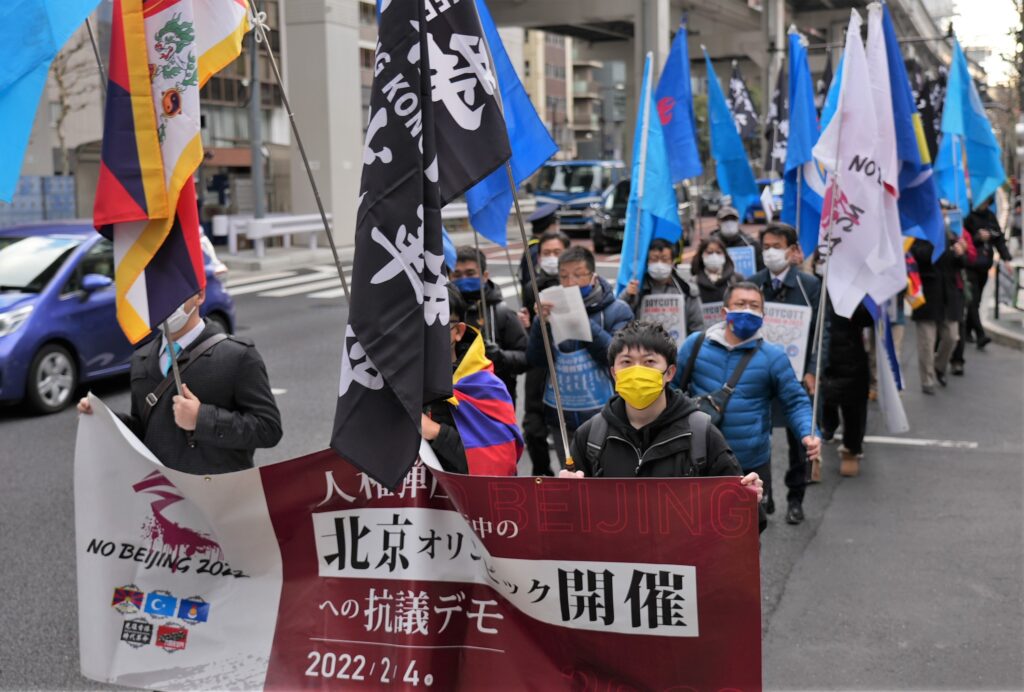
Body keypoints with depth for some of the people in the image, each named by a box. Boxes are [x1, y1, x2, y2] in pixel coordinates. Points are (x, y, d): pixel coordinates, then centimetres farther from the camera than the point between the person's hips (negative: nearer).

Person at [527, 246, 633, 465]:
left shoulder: (616, 310, -2)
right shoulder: (552, 308, 8)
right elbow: (536, 360, 0)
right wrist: (541, 322, -15)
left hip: (602, 415, -3)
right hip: (560, 415, 4)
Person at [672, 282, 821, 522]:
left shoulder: (773, 356, -6)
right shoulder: (696, 344, -4)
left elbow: (795, 402, -2)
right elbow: (671, 387, 8)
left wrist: (808, 434, -20)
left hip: (752, 464, 0)